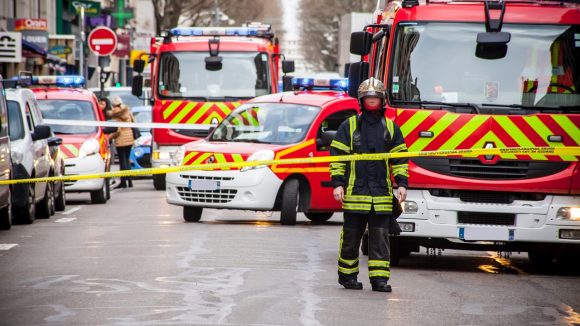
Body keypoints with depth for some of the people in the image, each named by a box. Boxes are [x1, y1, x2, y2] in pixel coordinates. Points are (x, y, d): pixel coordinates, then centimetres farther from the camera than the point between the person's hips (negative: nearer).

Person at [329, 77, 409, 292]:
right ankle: (347, 275, 16)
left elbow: (400, 158, 14)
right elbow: (337, 155, 4)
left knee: (380, 237, -1)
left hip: (382, 194, 2)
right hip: (355, 192, -2)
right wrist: (337, 184, -3)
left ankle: (379, 277, 0)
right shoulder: (349, 126, 5)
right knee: (351, 236, 4)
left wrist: (402, 184, 4)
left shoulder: (391, 128, 11)